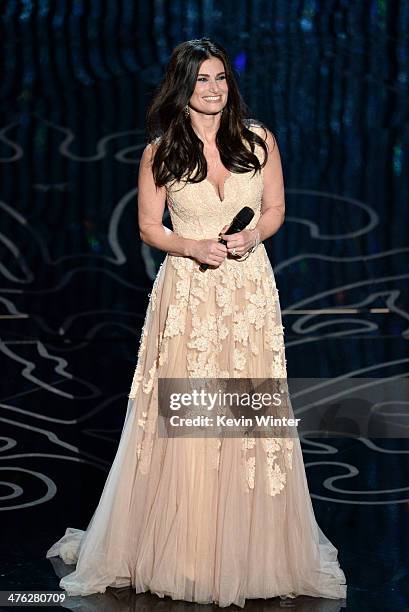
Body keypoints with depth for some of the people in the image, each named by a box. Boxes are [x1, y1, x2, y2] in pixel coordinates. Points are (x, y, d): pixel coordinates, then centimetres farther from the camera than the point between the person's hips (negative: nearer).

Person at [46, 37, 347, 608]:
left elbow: (275, 209, 10)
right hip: (187, 292, -1)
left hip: (249, 288, 1)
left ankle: (248, 550, 18)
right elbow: (149, 227, 5)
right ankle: (181, 548, 15)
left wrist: (250, 236, -11)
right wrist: (193, 247, -13)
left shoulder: (258, 139, 3)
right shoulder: (161, 152, 0)